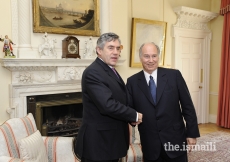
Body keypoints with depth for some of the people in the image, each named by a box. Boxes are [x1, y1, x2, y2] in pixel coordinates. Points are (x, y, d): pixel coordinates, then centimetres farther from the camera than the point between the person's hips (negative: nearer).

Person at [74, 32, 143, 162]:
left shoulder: (111, 71, 12)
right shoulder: (93, 72, -19)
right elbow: (108, 105, -28)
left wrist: (131, 116, -2)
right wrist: (135, 116, -14)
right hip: (98, 142, -9)